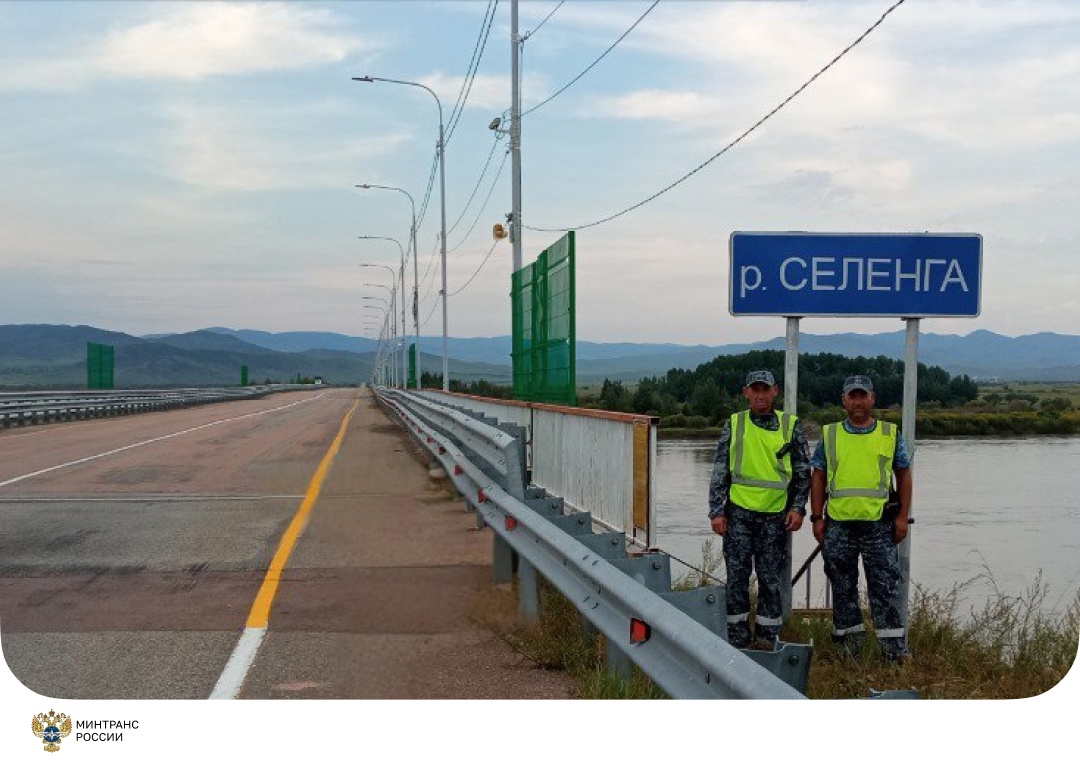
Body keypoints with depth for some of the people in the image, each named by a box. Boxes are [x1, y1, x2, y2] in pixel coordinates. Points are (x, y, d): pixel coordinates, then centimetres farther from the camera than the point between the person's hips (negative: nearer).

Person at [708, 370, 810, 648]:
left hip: (775, 515, 0)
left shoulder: (791, 426, 5)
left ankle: (768, 637, 15)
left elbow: (803, 472, 9)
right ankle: (738, 639, 12)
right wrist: (717, 511, -1)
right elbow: (720, 471, 5)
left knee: (772, 579, 4)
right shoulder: (733, 425, 4)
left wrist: (798, 508, -1)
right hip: (739, 513, 0)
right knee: (737, 577, 3)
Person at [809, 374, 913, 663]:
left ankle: (894, 646, 4)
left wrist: (902, 516, 2)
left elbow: (904, 475, 9)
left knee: (886, 585, -1)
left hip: (879, 523, -1)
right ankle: (849, 639, 21)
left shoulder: (891, 434, 5)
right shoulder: (830, 435, 6)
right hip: (838, 523, 1)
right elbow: (818, 478, 9)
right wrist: (817, 517, 3)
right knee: (843, 586, 9)